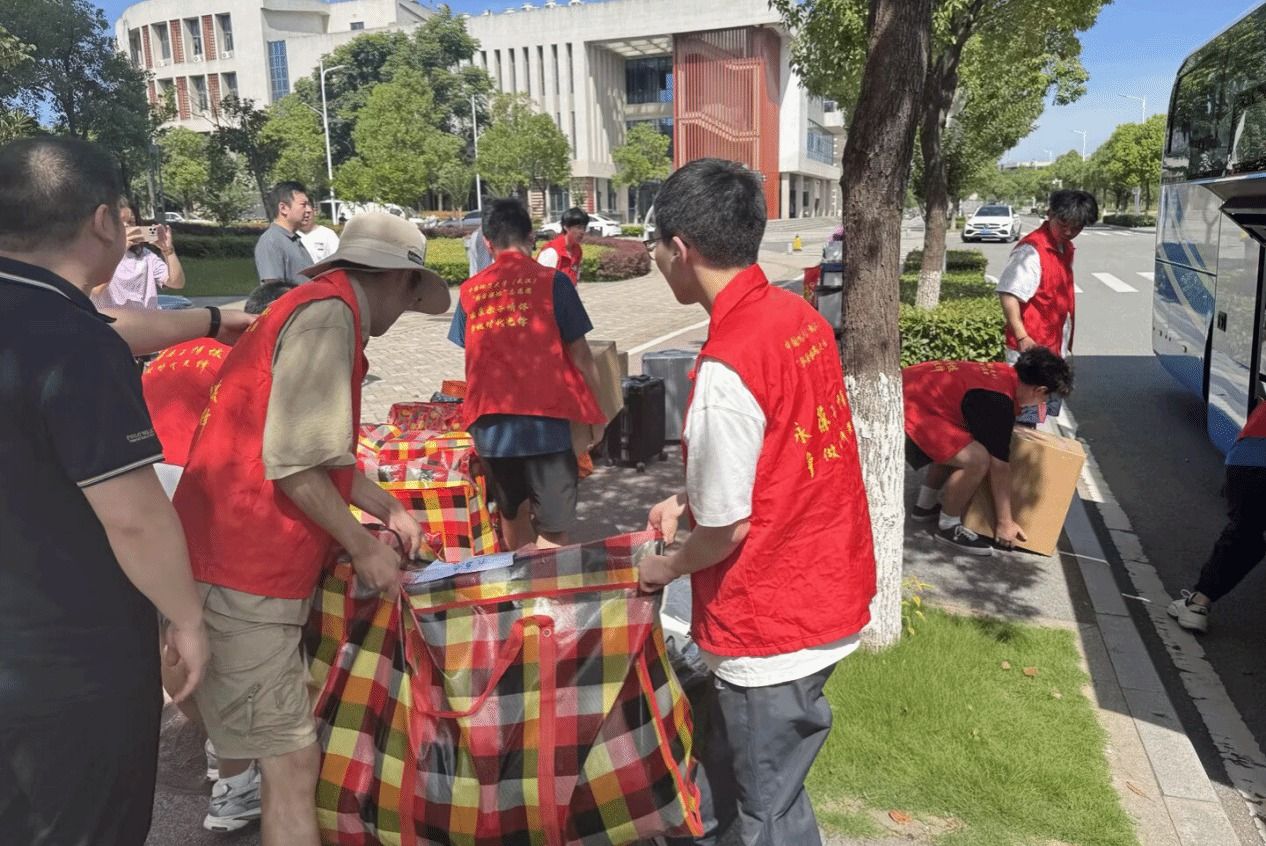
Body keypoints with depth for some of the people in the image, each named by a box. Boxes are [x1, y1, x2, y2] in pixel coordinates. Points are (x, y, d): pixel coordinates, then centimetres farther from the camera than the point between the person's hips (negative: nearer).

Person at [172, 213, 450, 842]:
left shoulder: (317, 309, 14)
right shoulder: (329, 316, -18)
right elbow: (294, 465, -24)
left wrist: (389, 510, 21)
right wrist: (364, 547, -12)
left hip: (234, 550, 11)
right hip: (248, 567, -11)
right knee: (292, 760, -7)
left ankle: (235, 793, 58)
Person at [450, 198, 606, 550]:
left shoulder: (470, 290, 6)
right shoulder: (551, 281, -5)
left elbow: (472, 358, 10)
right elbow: (579, 355, -4)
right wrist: (597, 415, 8)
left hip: (489, 424, 5)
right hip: (545, 421, -5)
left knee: (512, 512, 23)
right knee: (552, 531, 1)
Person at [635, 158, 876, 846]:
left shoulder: (725, 370, -27)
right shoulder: (800, 316, -1)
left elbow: (729, 527, -19)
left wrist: (664, 568, 0)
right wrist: (689, 499, 10)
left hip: (773, 628, -8)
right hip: (828, 590, 8)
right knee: (722, 763, 29)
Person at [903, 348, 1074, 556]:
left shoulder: (1003, 373, 10)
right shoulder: (998, 403, -16)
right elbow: (999, 466, -10)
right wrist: (1005, 523, -2)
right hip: (904, 407, -11)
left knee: (957, 444, 27)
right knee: (977, 459, -18)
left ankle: (925, 506, 31)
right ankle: (949, 527, 1)